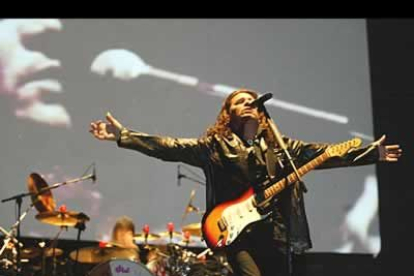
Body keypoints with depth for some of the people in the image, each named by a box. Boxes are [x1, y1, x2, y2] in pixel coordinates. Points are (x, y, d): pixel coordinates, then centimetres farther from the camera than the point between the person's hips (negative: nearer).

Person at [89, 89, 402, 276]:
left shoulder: (282, 146, 15)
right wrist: (123, 136, -14)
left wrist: (371, 153, 9)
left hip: (277, 235, 4)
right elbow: (170, 147, -4)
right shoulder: (214, 145, 5)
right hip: (238, 232, -4)